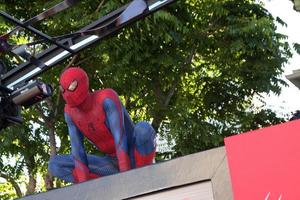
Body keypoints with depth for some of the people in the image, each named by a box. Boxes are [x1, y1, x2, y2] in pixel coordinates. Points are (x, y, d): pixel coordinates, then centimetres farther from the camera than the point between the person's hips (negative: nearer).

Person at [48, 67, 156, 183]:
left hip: (134, 156, -6)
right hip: (112, 162, 6)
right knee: (54, 165, -7)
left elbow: (120, 136, -34)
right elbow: (77, 150, -12)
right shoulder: (70, 111, -7)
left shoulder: (106, 97, -25)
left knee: (143, 128, -41)